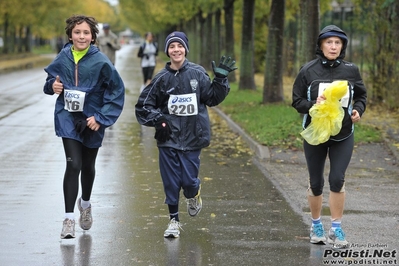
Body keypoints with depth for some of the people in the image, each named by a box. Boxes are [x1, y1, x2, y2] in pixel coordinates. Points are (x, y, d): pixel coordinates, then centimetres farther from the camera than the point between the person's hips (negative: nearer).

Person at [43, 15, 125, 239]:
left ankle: (85, 203, 45)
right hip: (68, 117, 0)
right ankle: (69, 218, -10)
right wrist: (53, 85, -9)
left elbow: (117, 91, -9)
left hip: (92, 119, 0)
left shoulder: (101, 61, -13)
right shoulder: (63, 58, -4)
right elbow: (51, 79, 15)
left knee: (88, 166, 17)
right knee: (73, 164, -14)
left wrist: (101, 118, -15)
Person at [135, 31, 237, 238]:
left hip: (192, 137, -1)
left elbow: (213, 98, 5)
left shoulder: (197, 73, 0)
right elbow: (143, 105, 7)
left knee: (189, 180, -2)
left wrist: (221, 79, -7)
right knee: (170, 182, 3)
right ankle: (174, 220, 17)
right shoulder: (162, 78, 0)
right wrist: (157, 120, -7)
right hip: (168, 138, 1)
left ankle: (193, 195, 34)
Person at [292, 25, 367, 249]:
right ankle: (316, 226, 29)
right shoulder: (308, 70, -7)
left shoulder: (351, 70, -4)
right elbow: (297, 101, -3)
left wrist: (358, 110, -9)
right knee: (316, 182, 9)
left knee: (337, 179, -11)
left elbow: (361, 95, 11)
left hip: (343, 136, 0)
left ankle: (337, 229, 3)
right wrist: (313, 105, -22)